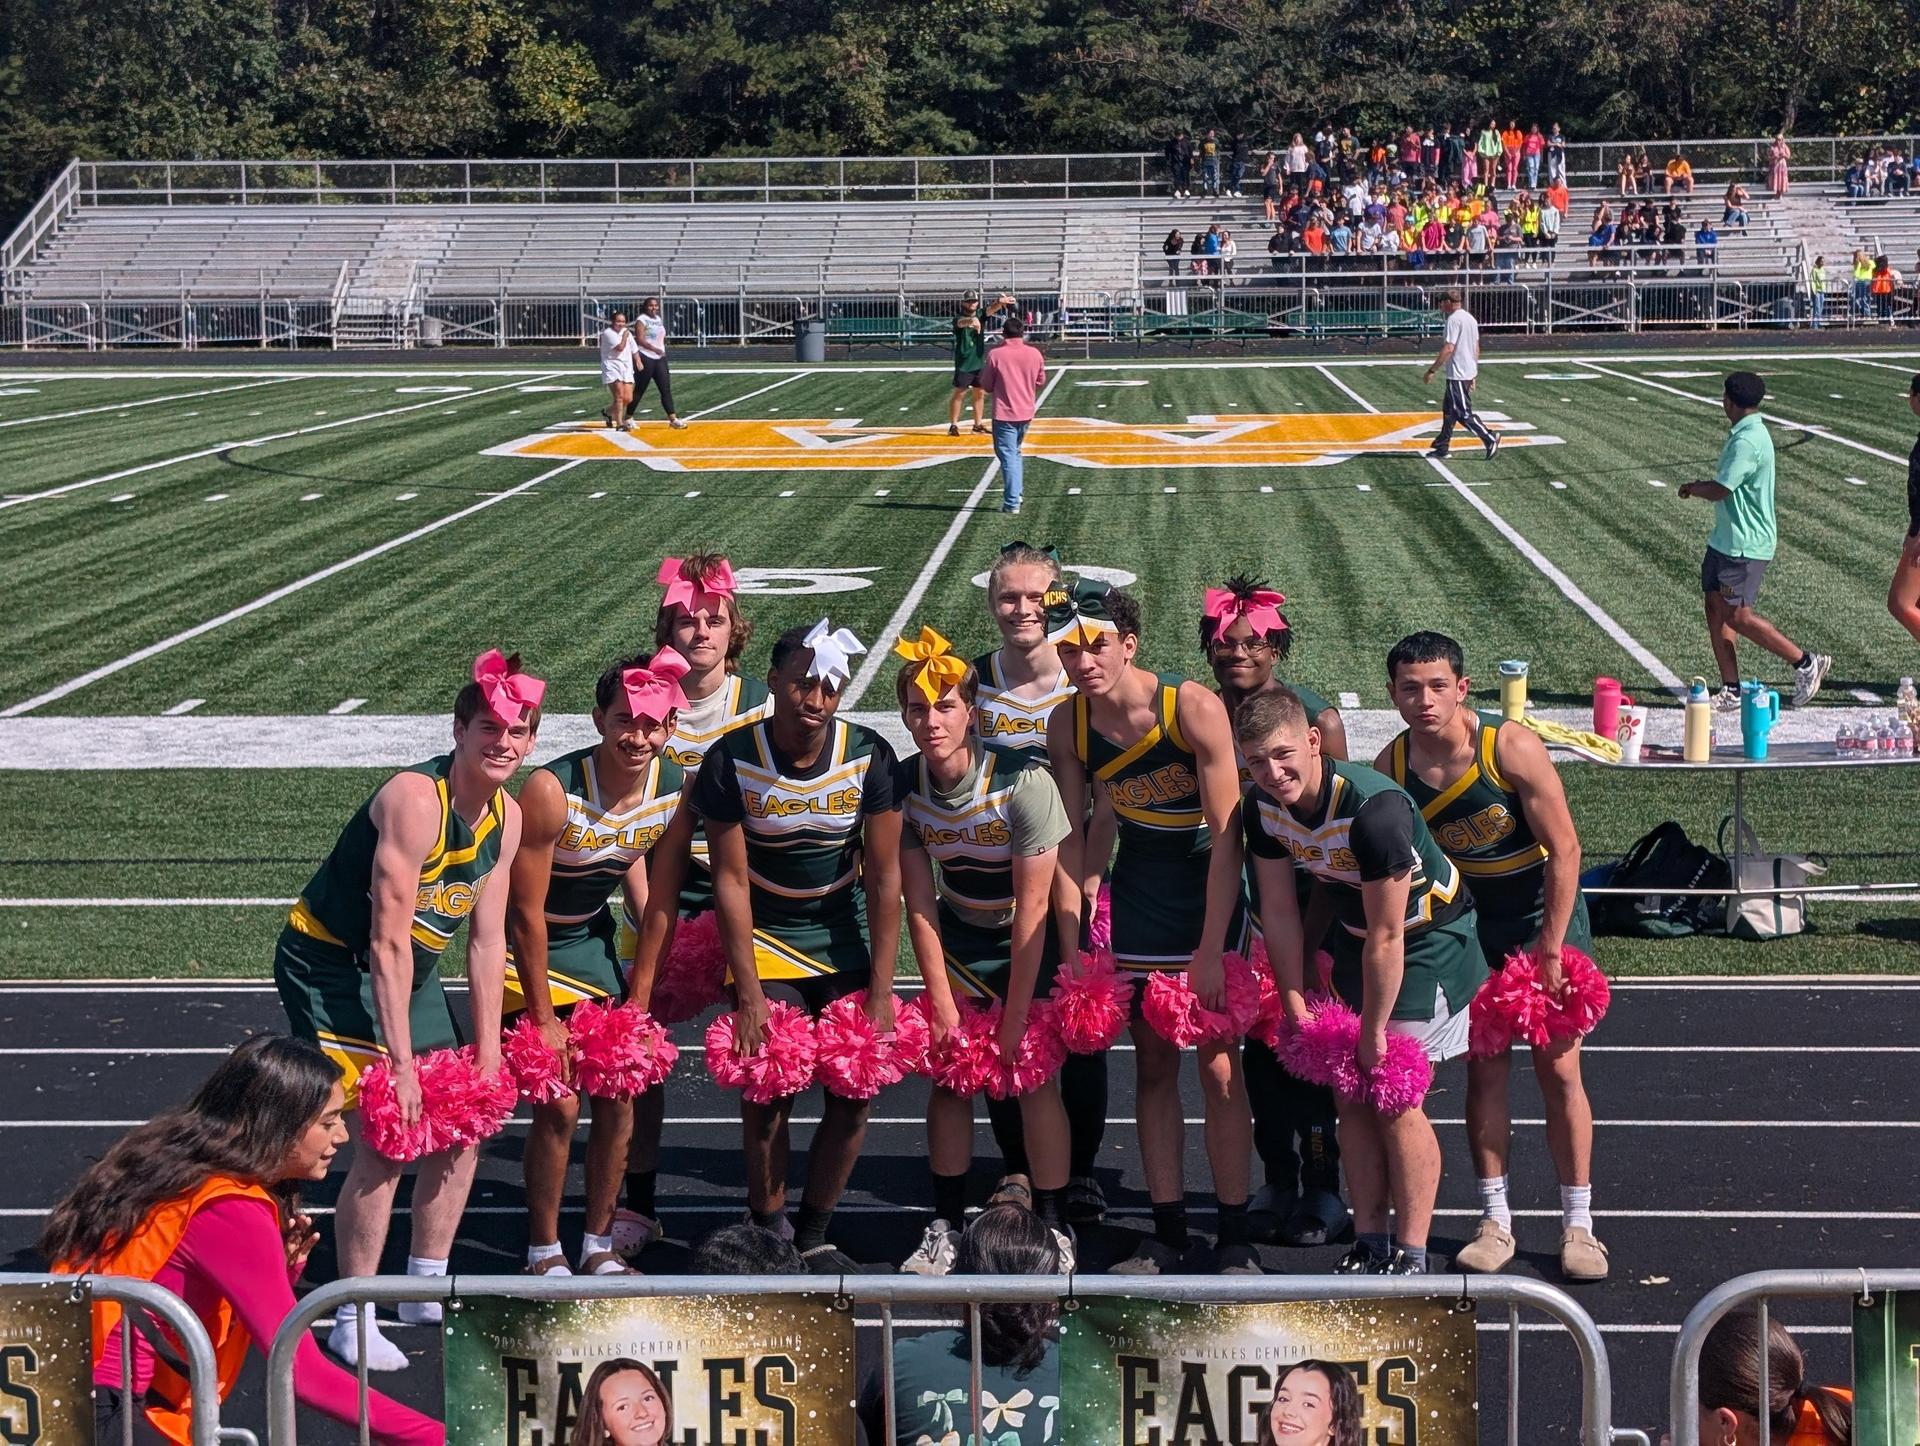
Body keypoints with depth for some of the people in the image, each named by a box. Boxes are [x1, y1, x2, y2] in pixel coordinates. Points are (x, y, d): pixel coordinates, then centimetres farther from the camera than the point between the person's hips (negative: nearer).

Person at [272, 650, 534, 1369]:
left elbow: (487, 940, 2)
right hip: (330, 964, -9)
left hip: (411, 970, 9)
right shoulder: (415, 800, -28)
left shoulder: (507, 817, -3)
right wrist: (401, 1063, -28)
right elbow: (388, 944, -29)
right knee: (382, 1142, -16)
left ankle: (426, 1290, 23)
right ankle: (352, 1321, -5)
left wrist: (487, 1050, -2)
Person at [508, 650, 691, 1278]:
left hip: (594, 938, 6)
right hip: (530, 946, -6)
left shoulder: (672, 785, -13)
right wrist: (543, 1018, -18)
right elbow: (525, 913, -24)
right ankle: (544, 1255, 9)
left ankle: (599, 1248, 20)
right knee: (558, 1104, -9)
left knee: (619, 1096, 4)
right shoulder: (552, 790, -31)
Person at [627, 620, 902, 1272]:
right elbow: (731, 880, -13)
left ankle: (813, 1235, 14)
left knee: (854, 1094, -4)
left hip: (845, 939, 2)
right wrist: (748, 993, -17)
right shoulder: (732, 760, -17)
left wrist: (881, 991, -14)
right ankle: (769, 1237, 5)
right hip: (764, 936, -2)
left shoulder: (868, 757, -15)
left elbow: (883, 876, -11)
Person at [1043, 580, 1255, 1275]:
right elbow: (1072, 836, -1)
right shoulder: (1068, 725, -10)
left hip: (1212, 885, -4)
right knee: (1153, 1065, 8)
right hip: (1138, 885, 4)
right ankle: (1166, 1231, 17)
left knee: (1218, 1064, -5)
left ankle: (1234, 1238, 4)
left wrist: (1211, 951, -22)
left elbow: (1226, 837, -21)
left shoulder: (1193, 707, -24)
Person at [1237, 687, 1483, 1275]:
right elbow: (1279, 912, -1)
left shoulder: (1373, 807, -34)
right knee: (1352, 1096, 5)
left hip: (1428, 939, -7)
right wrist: (1297, 1010, -1)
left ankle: (1411, 1257, -2)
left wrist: (1373, 1032, -19)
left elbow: (1387, 936, -27)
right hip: (1357, 942, 7)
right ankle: (1369, 1246, 15)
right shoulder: (1263, 805, -12)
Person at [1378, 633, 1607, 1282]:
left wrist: (1550, 949, -17)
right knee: (1484, 1067, 3)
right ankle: (1495, 1222, 13)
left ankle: (1577, 1224, 9)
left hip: (1546, 911, -3)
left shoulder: (1513, 748, -25)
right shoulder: (1391, 767, -13)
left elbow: (1564, 850, -18)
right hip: (1469, 919, 3)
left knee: (1558, 1068, -1)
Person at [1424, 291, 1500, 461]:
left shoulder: (1454, 320, -16)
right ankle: (1443, 446, 20)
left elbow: (1448, 348, -24)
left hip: (1457, 375, -10)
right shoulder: (1470, 318, 14)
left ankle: (1490, 440, -8)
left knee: (1463, 413, -6)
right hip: (1469, 373, 10)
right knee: (1449, 409, 16)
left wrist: (1432, 370, -19)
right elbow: (1476, 349, 18)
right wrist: (1473, 375, 23)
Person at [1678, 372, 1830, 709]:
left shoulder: (1747, 441, -22)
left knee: (1738, 616, -6)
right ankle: (1731, 690, 13)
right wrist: (1700, 487, 7)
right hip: (1726, 539, 10)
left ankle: (1806, 663, 4)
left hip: (1744, 545, -10)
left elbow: (1719, 491, -23)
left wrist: (1691, 488, -5)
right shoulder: (1748, 434, 11)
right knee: (1715, 606, 9)